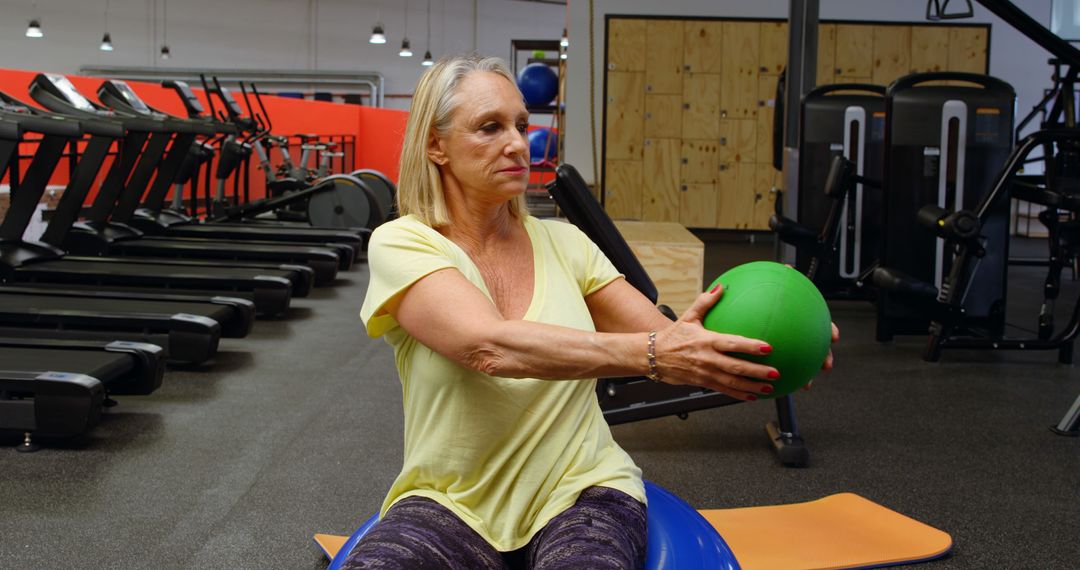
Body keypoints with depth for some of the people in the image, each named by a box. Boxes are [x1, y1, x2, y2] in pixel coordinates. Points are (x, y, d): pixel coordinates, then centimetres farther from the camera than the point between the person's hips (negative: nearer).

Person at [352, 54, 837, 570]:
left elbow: (668, 339, 3)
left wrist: (751, 342, -20)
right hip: (454, 504, -2)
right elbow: (490, 345, -25)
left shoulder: (562, 243, 7)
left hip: (578, 490, 3)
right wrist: (650, 353, -36)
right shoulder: (401, 245, -6)